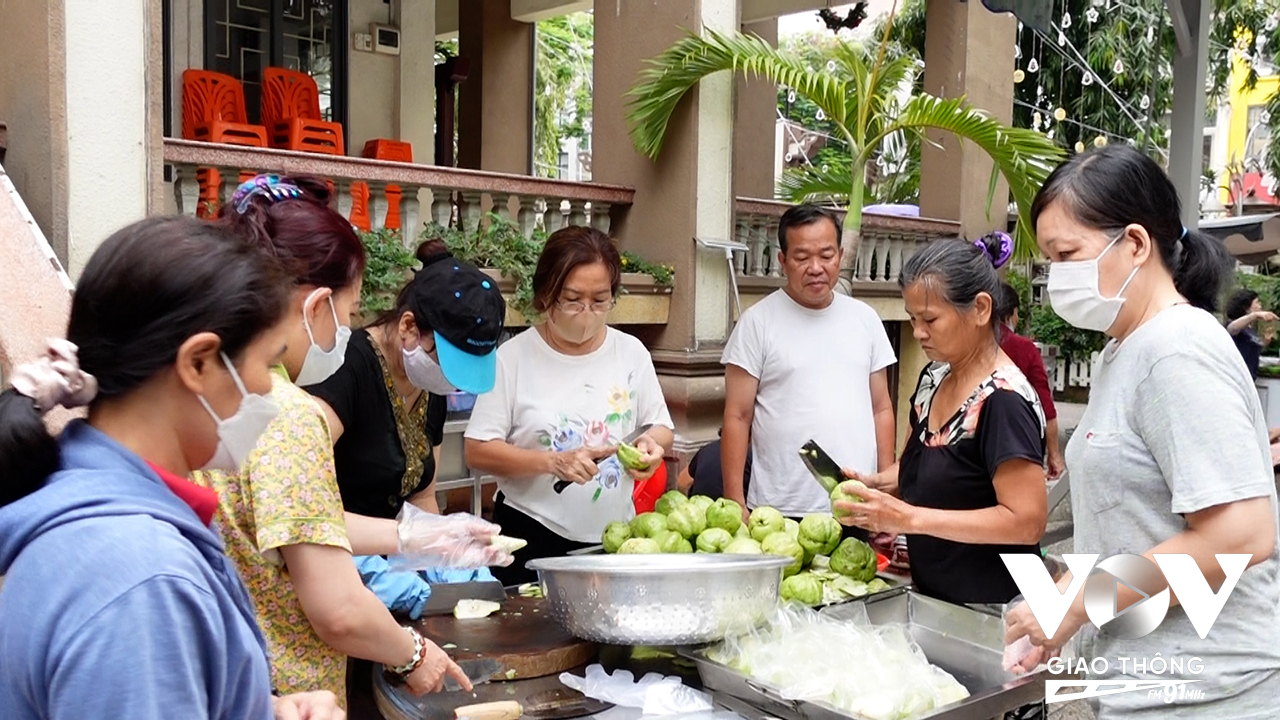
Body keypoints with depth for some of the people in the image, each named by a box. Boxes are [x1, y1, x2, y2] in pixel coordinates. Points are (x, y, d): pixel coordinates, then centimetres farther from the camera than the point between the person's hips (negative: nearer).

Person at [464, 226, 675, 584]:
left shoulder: (631, 352, 3)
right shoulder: (514, 357, -6)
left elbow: (661, 428, 10)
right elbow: (478, 451, -9)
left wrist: (651, 443, -13)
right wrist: (554, 463, -21)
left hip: (614, 538, 3)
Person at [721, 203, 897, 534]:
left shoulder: (865, 318, 10)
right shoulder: (758, 322, -2)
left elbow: (881, 409, 14)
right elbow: (737, 418, -3)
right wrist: (735, 504, -9)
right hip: (780, 513, -3)